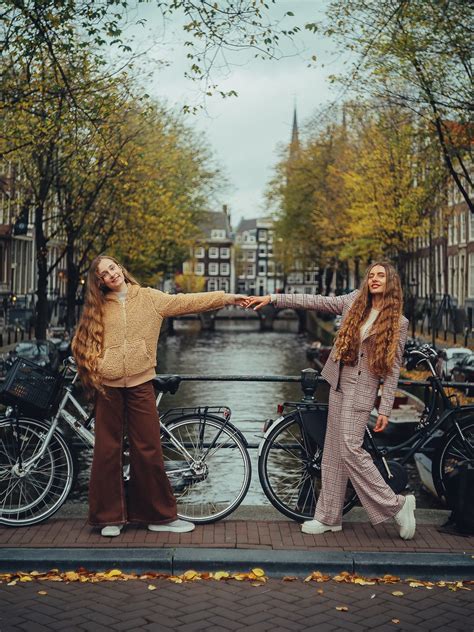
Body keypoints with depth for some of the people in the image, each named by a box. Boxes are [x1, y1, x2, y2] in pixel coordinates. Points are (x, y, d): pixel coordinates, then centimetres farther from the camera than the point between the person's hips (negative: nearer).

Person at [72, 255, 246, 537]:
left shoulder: (149, 298, 5)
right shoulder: (98, 307, 9)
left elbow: (189, 302, 0)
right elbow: (83, 342, 17)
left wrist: (228, 297, -7)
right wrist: (89, 368, 2)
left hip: (139, 384, -1)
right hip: (108, 386, 1)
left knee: (149, 451, 0)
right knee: (107, 451, 4)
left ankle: (160, 515, 11)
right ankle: (110, 517, 15)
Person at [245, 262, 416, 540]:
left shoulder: (398, 323, -3)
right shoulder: (354, 302, 7)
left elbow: (393, 369, -5)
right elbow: (313, 301, 4)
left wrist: (385, 410, -9)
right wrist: (272, 298, -2)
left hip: (362, 390, -5)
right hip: (339, 384, 5)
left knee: (350, 449, -13)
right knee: (334, 451, 7)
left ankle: (396, 505, 0)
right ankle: (329, 517, 15)